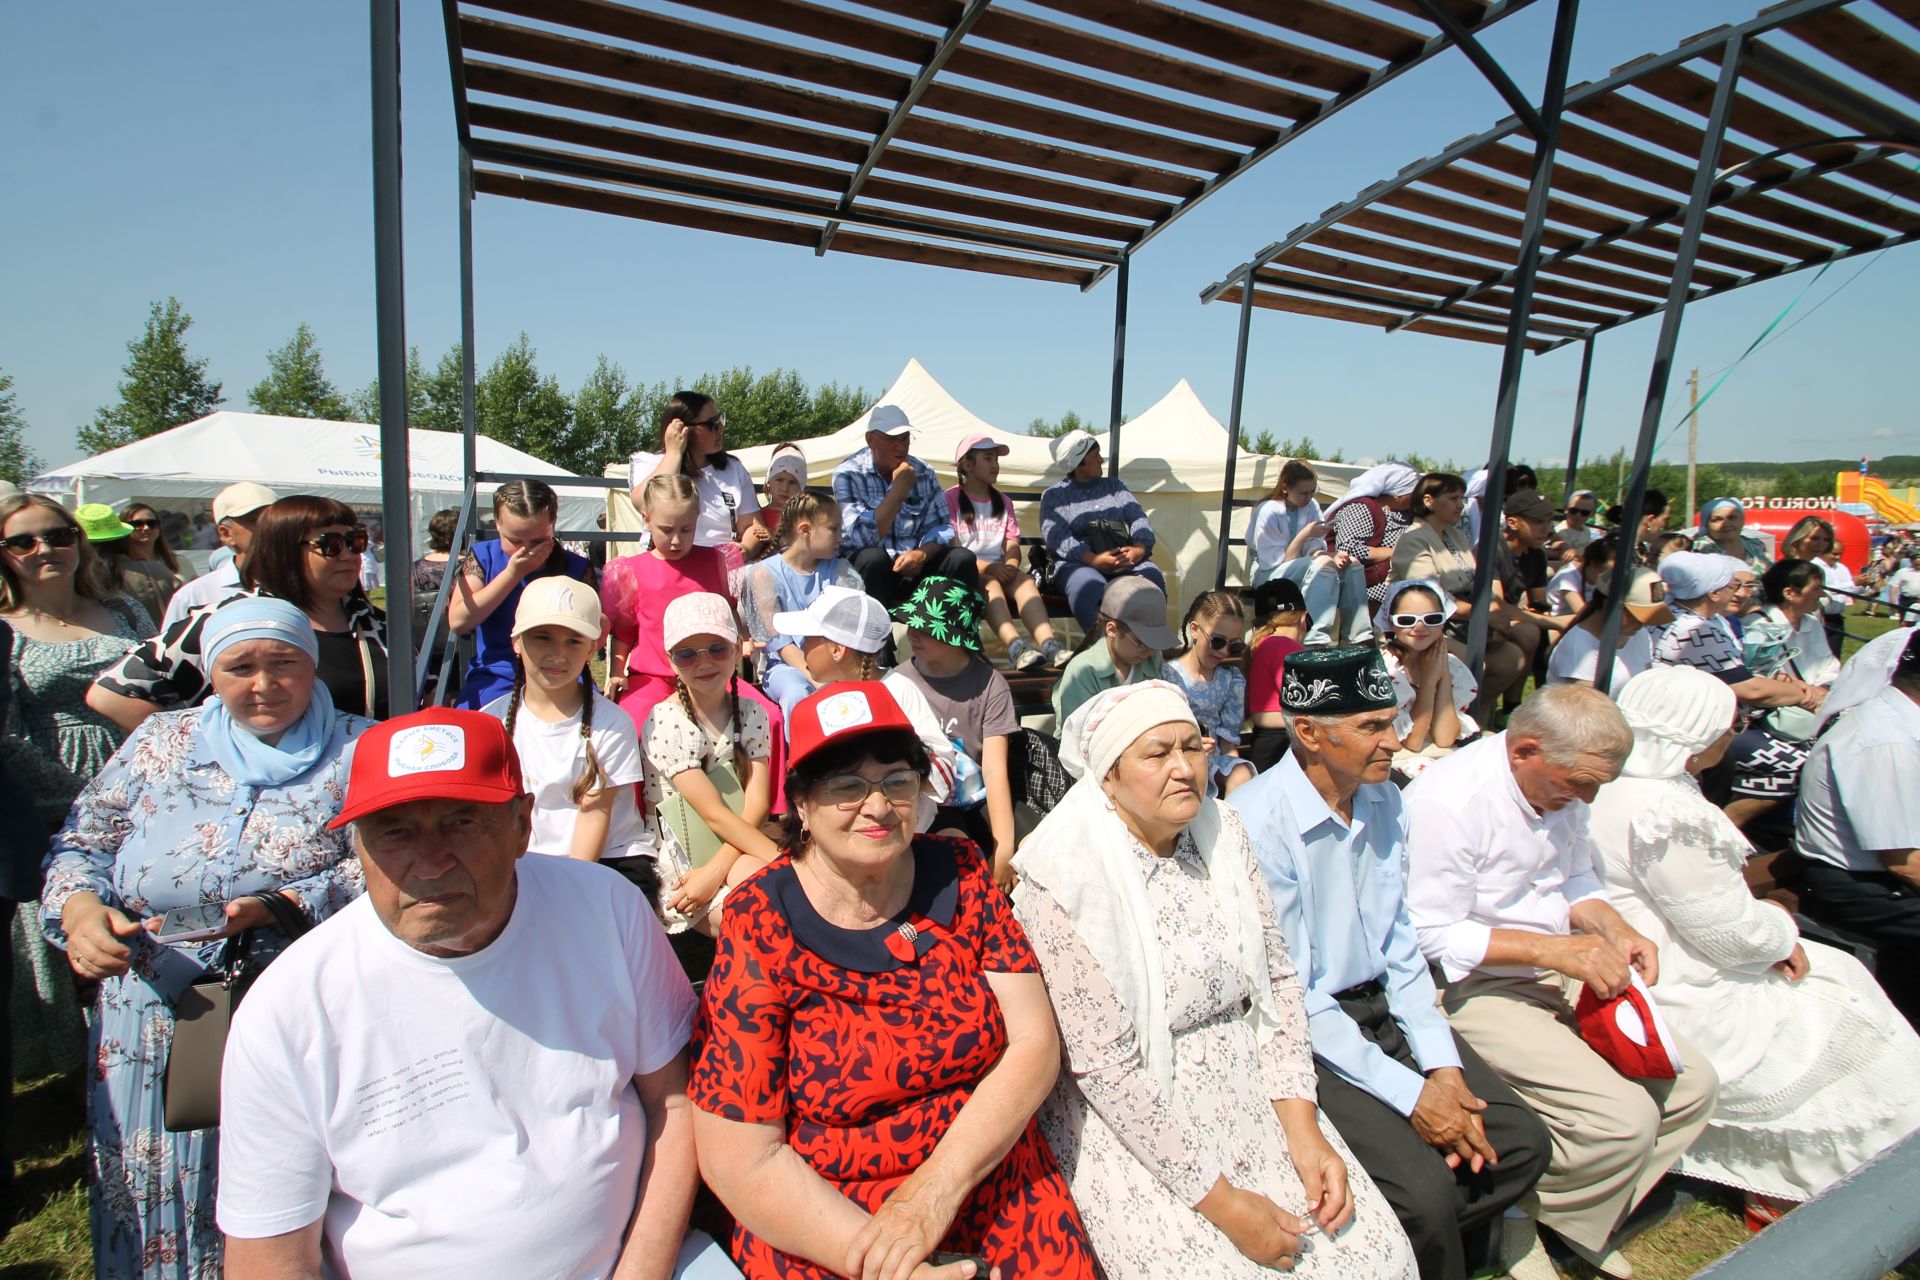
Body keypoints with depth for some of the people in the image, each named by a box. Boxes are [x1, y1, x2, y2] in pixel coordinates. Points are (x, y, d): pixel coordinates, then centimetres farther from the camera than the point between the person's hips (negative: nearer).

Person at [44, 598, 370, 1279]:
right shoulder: (162, 741, 9)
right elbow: (82, 841, 9)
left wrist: (278, 906, -22)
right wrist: (81, 911, -11)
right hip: (157, 1029, 3)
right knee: (156, 1187, 14)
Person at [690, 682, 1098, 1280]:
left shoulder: (961, 875, -3)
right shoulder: (760, 928, -13)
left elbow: (1034, 1041, -6)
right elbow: (741, 1161, -12)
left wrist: (938, 1185, -17)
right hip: (821, 1228, -2)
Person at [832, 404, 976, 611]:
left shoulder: (924, 473, 5)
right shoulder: (848, 475, -8)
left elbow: (940, 526, 2)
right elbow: (861, 537, -21)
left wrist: (921, 553, -19)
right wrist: (899, 489, -19)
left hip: (915, 569, 4)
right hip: (871, 570, -3)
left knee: (963, 559, -20)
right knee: (872, 557, -35)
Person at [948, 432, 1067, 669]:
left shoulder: (1003, 502, 22)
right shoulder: (950, 499, 4)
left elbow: (1012, 545, 10)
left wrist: (1010, 565, -14)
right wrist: (986, 567, -21)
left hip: (1000, 571, 4)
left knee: (1023, 579, -28)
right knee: (989, 583, -36)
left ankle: (1049, 644, -49)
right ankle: (1016, 647, -55)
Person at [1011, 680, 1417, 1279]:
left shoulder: (1222, 833, -1)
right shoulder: (1064, 877, -20)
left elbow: (1278, 978, 3)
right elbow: (1104, 1065, -18)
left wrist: (1304, 1131, -6)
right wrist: (1221, 1201, -15)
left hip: (1247, 1089, 5)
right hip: (1128, 1117, -5)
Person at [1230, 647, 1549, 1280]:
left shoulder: (1385, 800, 1)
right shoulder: (1257, 824, -24)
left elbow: (1400, 944, 7)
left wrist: (1443, 1066, -3)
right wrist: (1410, 1093, -16)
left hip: (1384, 1006, 8)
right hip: (1307, 1034, -7)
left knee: (1523, 1144, 1)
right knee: (1423, 1188, -20)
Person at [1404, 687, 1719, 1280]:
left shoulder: (1561, 783, 1)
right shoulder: (1447, 801, -26)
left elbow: (1576, 879, 15)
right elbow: (1434, 935, -22)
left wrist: (1616, 929, -5)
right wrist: (1553, 948, -25)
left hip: (1559, 970, 9)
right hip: (1476, 986, -9)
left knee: (1692, 1084, 2)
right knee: (1623, 1118, -20)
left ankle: (1577, 1211, 18)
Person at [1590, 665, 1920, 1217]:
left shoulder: (1617, 783, 0)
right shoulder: (1665, 815, -31)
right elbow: (1731, 933, -21)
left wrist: (1768, 924, 3)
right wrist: (1781, 928, -1)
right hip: (1679, 1005, -9)